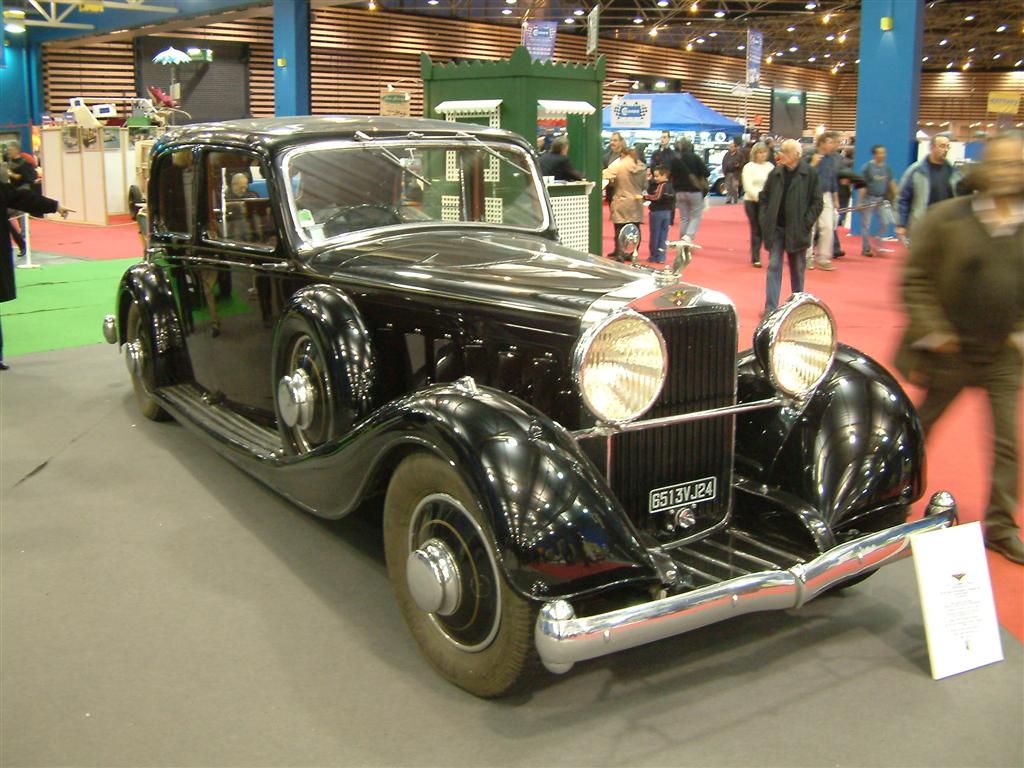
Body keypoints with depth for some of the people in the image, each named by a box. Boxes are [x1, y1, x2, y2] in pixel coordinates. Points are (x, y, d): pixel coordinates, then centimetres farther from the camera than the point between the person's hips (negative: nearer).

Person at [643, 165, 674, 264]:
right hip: (667, 212, 8)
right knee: (664, 234, 7)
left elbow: (656, 197, -29)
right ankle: (661, 257, 7)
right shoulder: (670, 186, 10)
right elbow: (673, 200, 14)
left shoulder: (661, 186, -15)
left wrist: (643, 197, -31)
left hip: (657, 212, -8)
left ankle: (654, 256, 7)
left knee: (655, 234, 1)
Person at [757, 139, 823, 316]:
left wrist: (806, 223, -12)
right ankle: (770, 307, -3)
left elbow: (817, 202, -4)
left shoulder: (809, 174, -6)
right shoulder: (776, 173, 2)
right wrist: (765, 221, 0)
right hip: (776, 228, 2)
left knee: (797, 269, 12)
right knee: (774, 266, -3)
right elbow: (764, 198, 10)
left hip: (797, 230, -2)